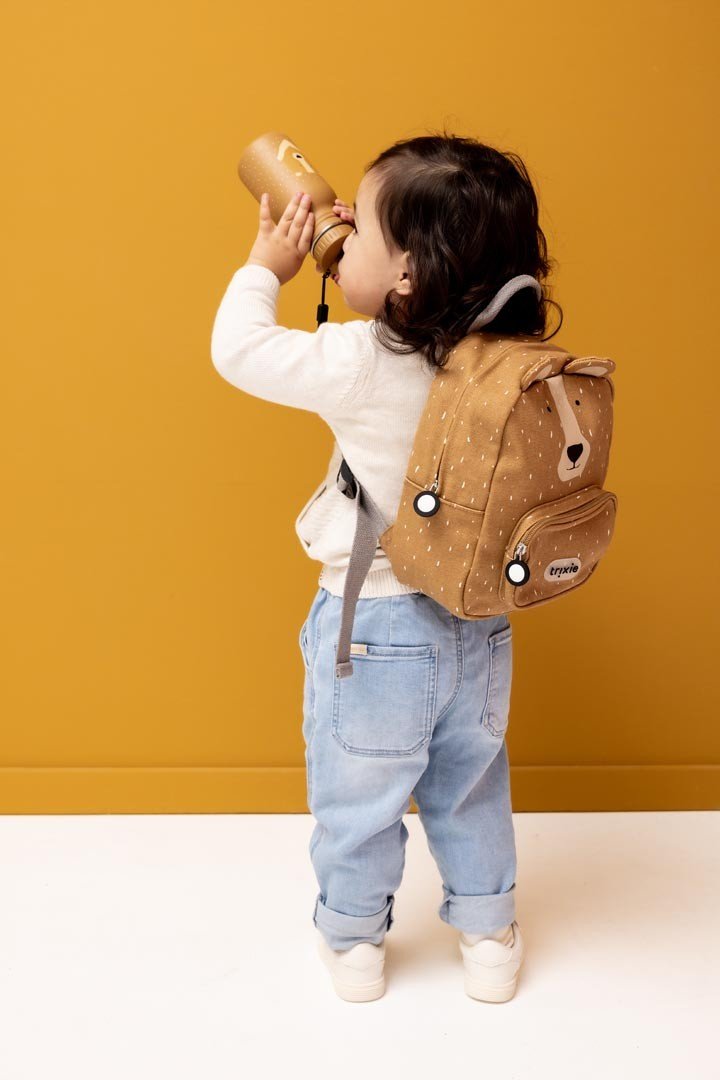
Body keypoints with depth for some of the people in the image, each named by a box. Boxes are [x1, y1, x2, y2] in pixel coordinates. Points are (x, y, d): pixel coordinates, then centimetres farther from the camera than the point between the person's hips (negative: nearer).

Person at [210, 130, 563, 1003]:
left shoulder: (358, 364, -24)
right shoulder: (498, 356, -7)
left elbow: (240, 349, -13)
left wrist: (266, 266, 1)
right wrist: (367, 243, 4)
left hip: (375, 626, -5)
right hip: (479, 623, 6)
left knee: (356, 798, 17)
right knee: (471, 789, 24)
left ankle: (352, 943, 36)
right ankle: (488, 936, 39)